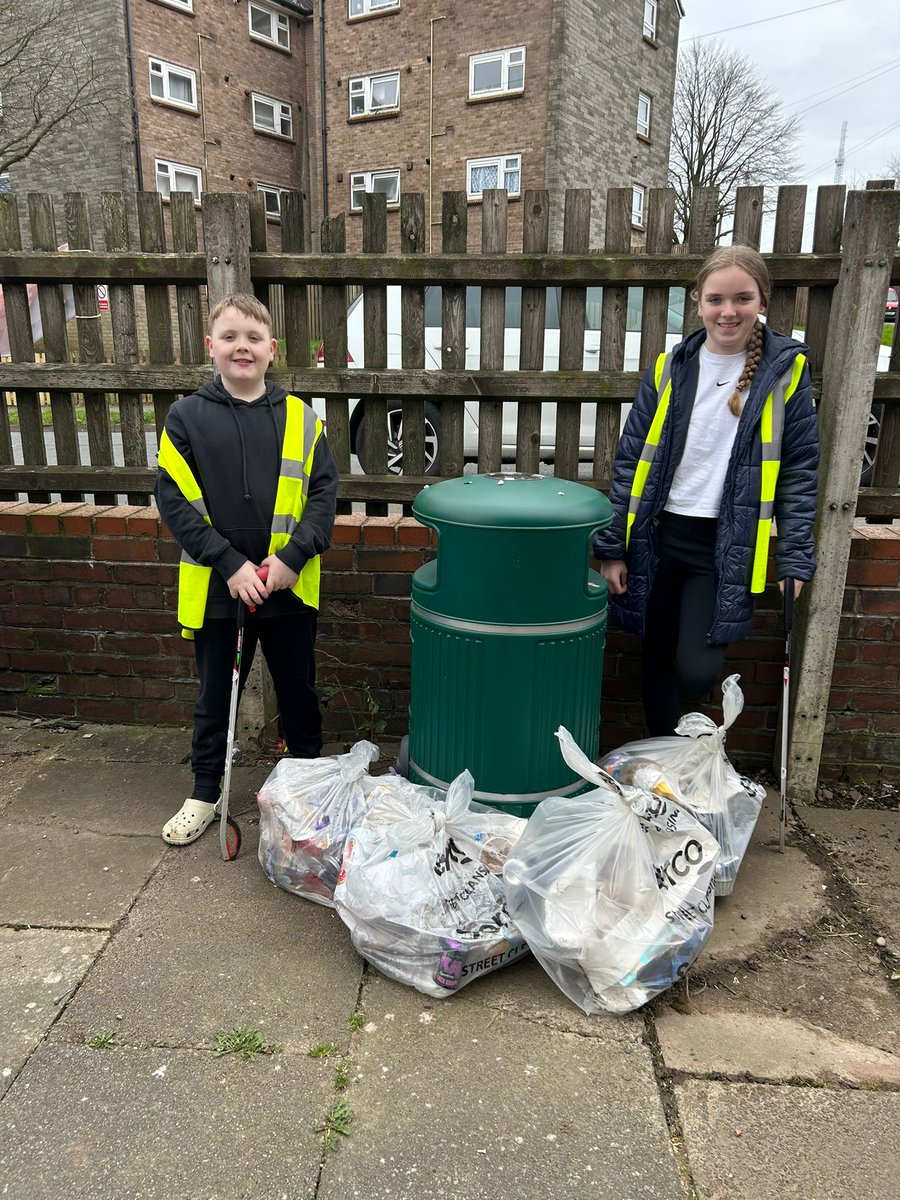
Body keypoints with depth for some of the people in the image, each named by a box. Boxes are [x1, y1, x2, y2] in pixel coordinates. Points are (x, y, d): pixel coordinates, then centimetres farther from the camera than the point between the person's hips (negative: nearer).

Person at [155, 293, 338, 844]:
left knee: (298, 690, 15)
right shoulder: (186, 418, -3)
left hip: (290, 586, 1)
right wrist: (230, 564, -15)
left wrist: (292, 556, -15)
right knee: (216, 695, 15)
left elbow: (324, 492, -2)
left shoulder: (301, 417, -1)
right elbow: (173, 499, -7)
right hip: (216, 588, 0)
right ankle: (205, 795, 33)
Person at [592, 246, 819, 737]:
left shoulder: (787, 369, 0)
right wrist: (612, 547, 2)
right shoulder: (670, 368, 4)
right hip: (659, 537, 2)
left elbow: (800, 470, 2)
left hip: (729, 547, -2)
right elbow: (630, 461, 5)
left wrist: (795, 558, -3)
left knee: (696, 670, -8)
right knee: (656, 664, 10)